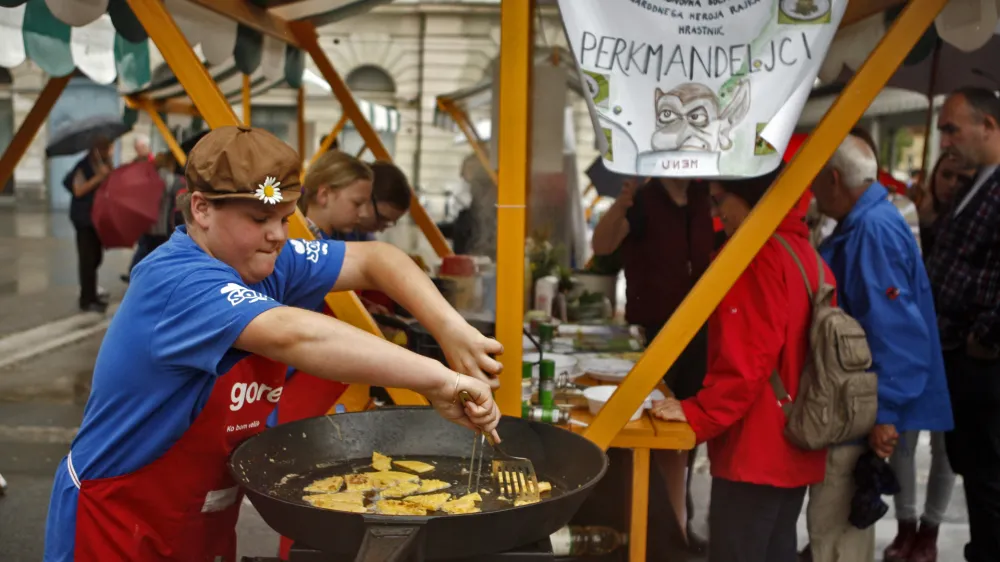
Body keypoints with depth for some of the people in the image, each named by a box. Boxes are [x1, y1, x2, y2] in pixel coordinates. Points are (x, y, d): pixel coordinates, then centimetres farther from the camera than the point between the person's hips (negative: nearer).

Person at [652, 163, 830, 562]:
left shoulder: (760, 257, -16)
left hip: (755, 450, -10)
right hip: (793, 446, 10)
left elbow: (745, 361, -22)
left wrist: (697, 414, -14)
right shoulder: (807, 254, 12)